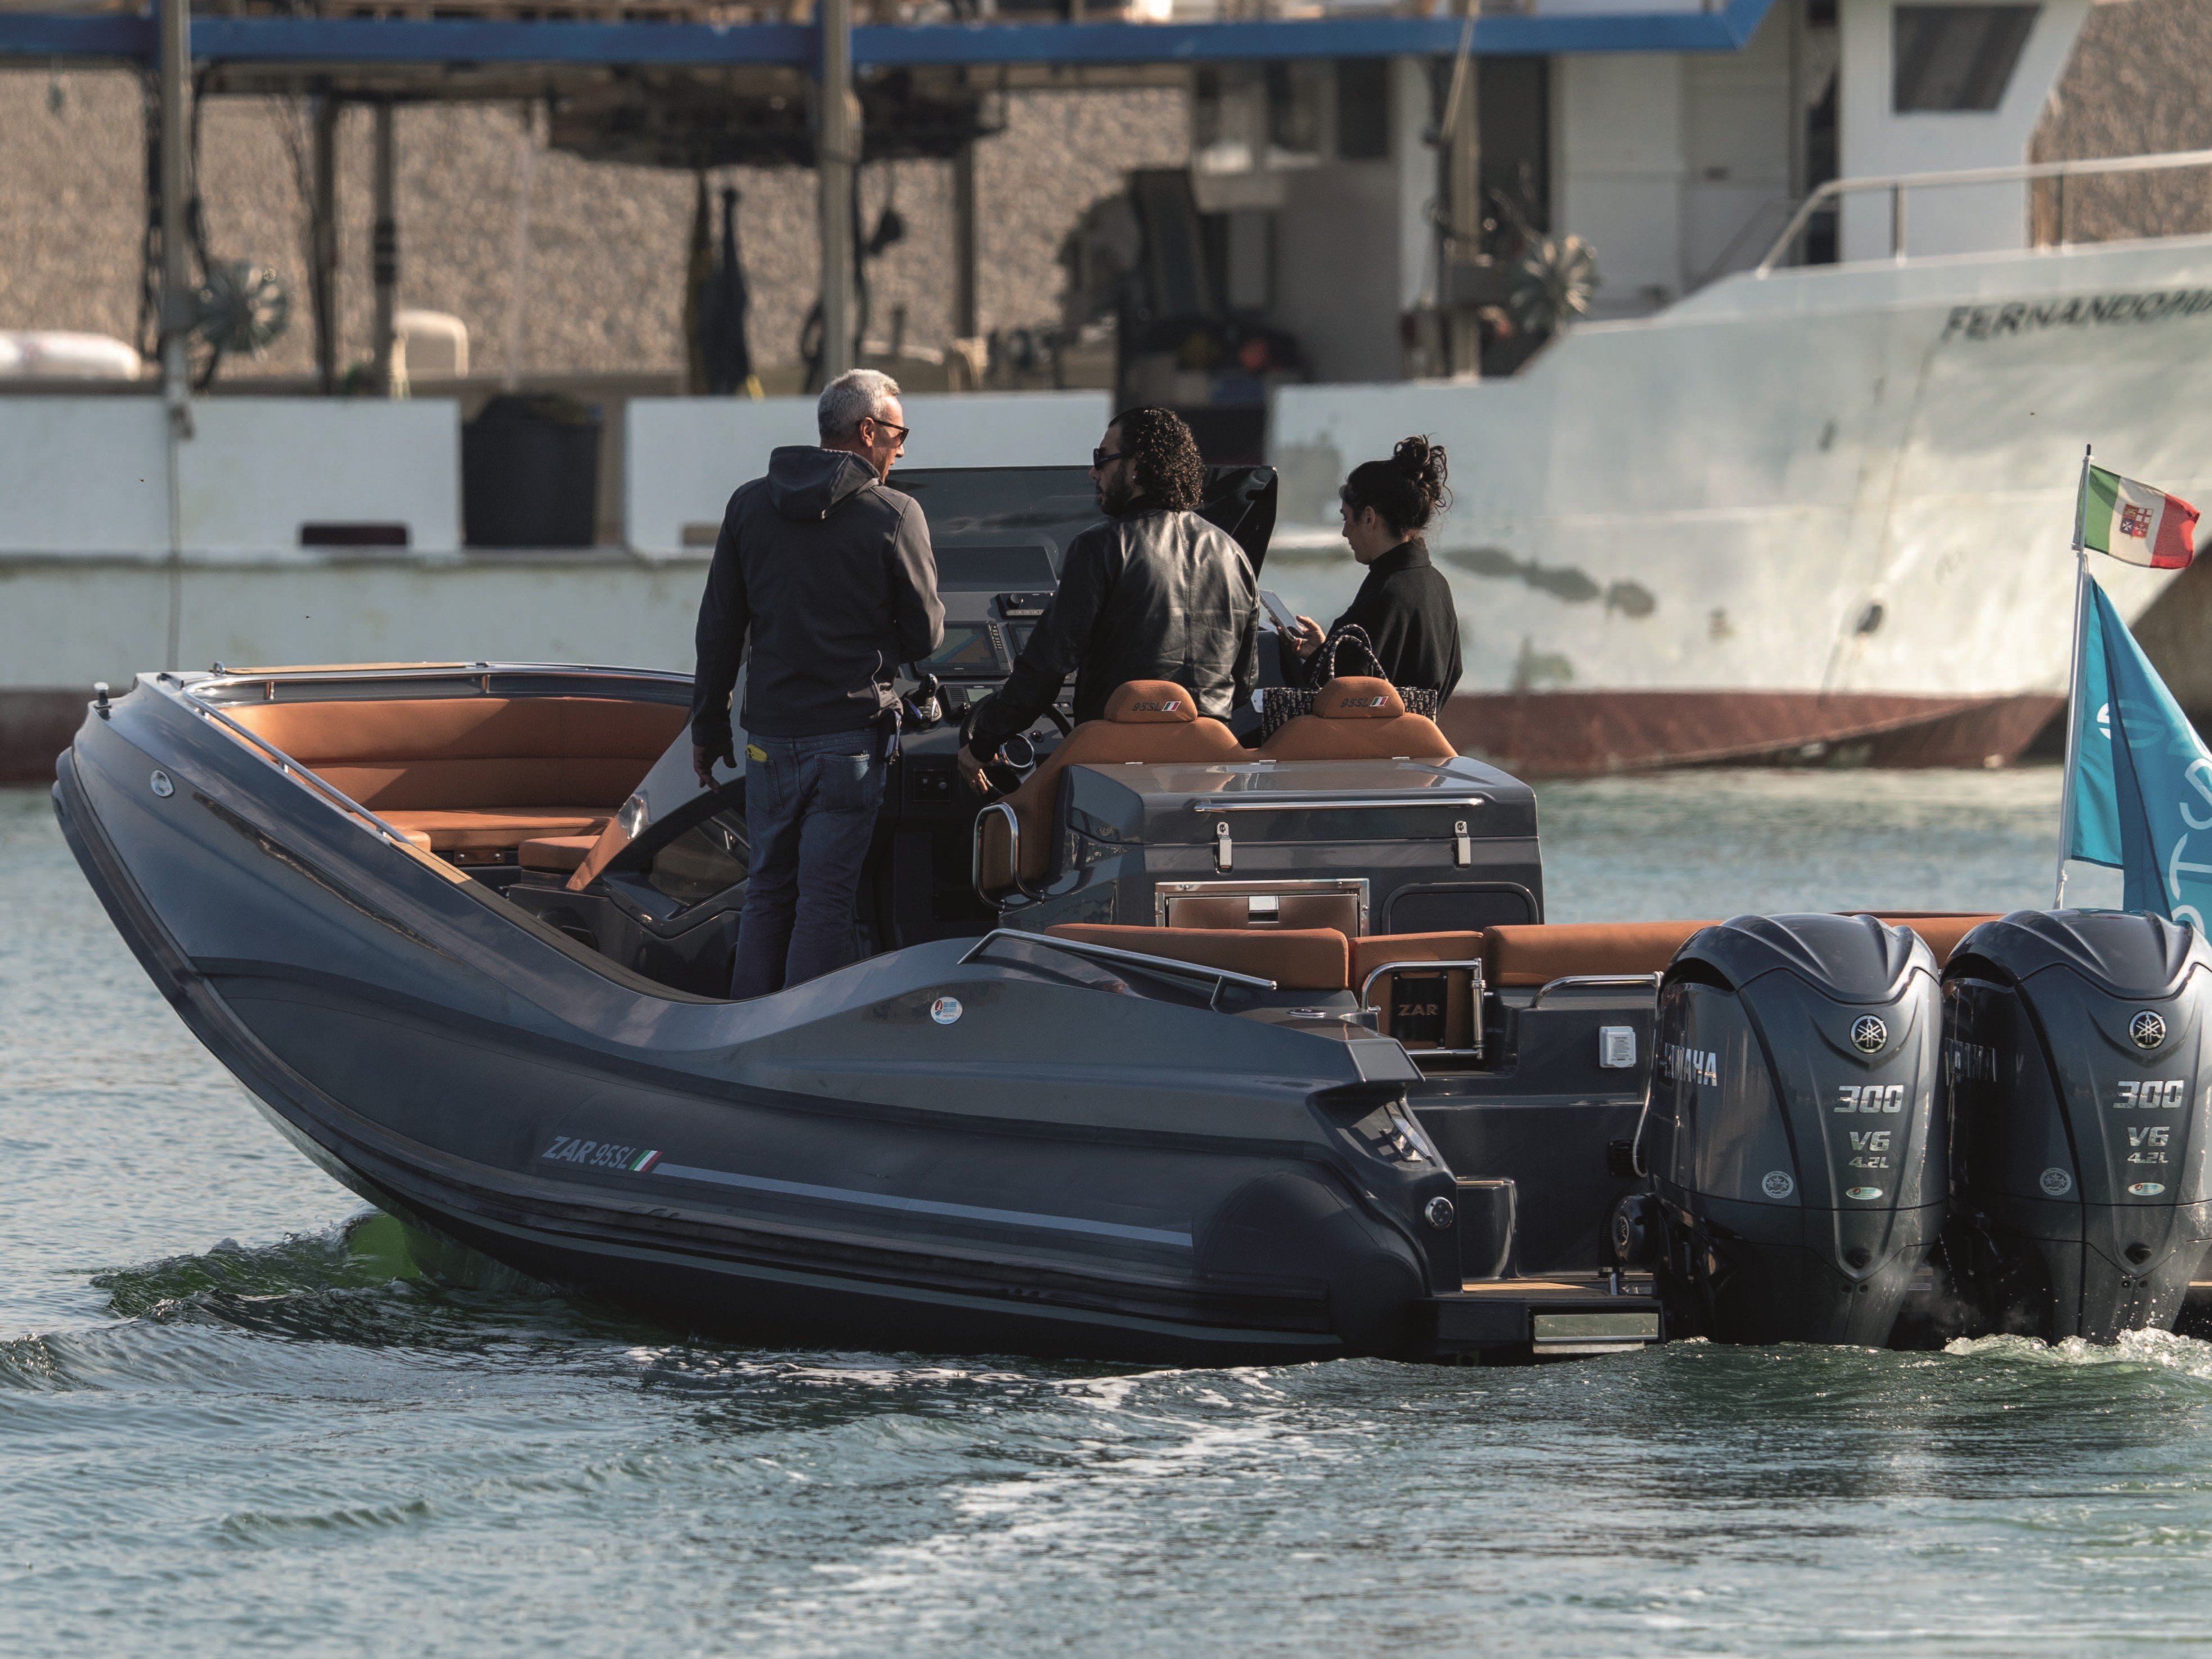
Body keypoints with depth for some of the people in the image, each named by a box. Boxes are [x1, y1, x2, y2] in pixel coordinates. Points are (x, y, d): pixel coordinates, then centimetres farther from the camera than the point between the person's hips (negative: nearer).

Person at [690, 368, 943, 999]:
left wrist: (708, 725, 15)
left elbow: (718, 629, 7)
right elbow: (926, 634, -2)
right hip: (851, 734, -4)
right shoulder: (894, 514, -9)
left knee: (767, 892, 15)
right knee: (825, 898, 0)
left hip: (770, 734, 4)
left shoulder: (749, 505, 4)